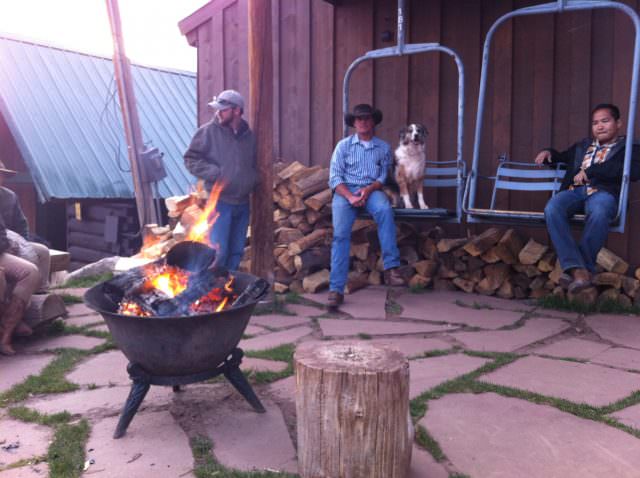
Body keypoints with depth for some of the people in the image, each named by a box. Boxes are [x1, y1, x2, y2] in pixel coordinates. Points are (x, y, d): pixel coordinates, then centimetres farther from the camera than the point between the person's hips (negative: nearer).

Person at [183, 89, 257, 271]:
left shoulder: (249, 135, 8)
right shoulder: (208, 131, -5)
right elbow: (191, 159, -6)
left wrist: (252, 179, 2)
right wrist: (216, 173, -16)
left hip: (242, 203, 5)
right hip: (219, 202, -5)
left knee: (236, 251, 13)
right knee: (218, 252, -8)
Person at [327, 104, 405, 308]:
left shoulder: (383, 147, 13)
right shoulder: (343, 145, 9)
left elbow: (383, 177, 8)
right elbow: (335, 177, 1)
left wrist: (369, 189, -14)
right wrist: (350, 196, -17)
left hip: (371, 190, 1)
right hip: (345, 191, 0)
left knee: (385, 209, -35)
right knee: (341, 233, -25)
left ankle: (391, 268, -36)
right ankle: (336, 288, -26)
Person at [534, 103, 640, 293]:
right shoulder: (581, 146, 34)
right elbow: (562, 157, 49)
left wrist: (591, 171, -7)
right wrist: (549, 153, 22)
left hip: (603, 192, -3)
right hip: (574, 191, 4)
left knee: (599, 212, -42)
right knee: (552, 208, -34)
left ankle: (585, 267, -30)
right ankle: (578, 269, -38)